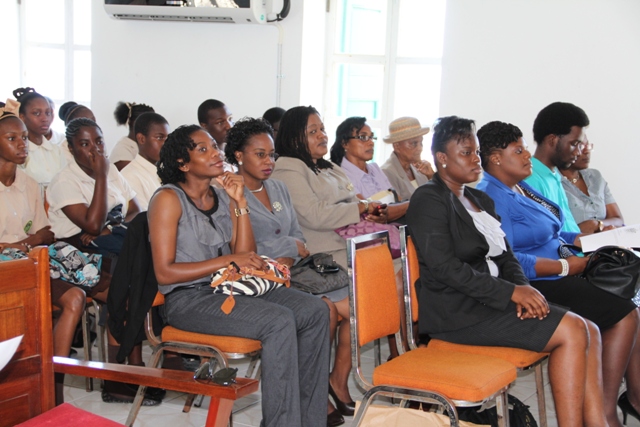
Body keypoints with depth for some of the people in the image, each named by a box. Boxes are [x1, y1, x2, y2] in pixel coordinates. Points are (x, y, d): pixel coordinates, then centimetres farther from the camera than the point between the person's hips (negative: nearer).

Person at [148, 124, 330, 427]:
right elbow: (164, 273, -13)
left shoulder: (224, 197, 13)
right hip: (188, 299, -7)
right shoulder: (169, 199, -5)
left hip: (230, 289, 7)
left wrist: (240, 203, -3)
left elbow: (245, 256, 4)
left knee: (315, 312, -12)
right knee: (279, 321, -29)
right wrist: (228, 261, -16)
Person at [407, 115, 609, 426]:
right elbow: (446, 268, -17)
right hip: (456, 311, -8)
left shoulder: (480, 200, 20)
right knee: (571, 331, -18)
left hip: (489, 300, 8)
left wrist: (524, 291, -7)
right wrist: (511, 292, -19)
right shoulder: (428, 200, -7)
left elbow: (506, 257, 15)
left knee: (589, 332, -6)